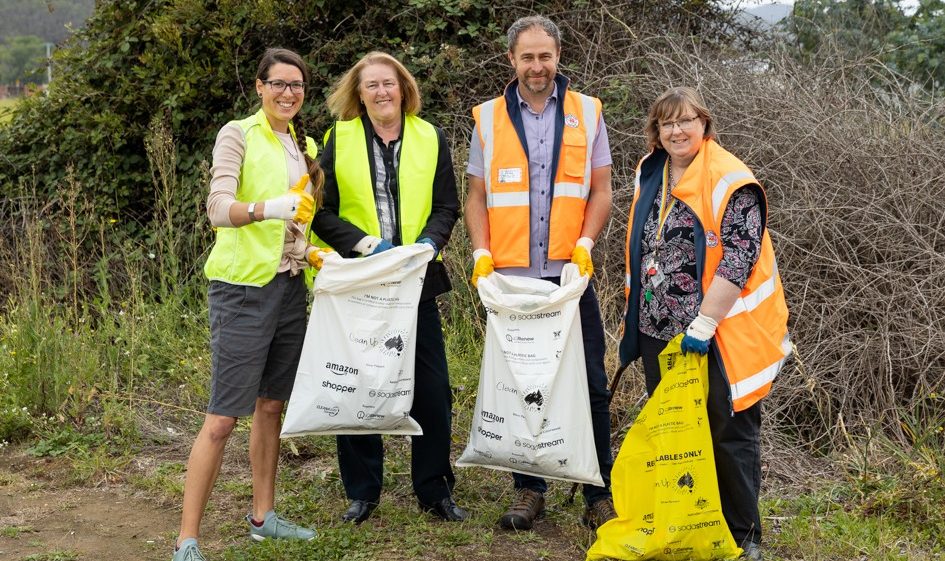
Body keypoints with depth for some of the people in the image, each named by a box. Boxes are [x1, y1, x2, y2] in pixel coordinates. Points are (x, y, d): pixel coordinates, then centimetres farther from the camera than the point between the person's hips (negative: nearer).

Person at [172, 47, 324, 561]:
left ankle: (263, 515, 28)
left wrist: (314, 253, 6)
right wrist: (267, 208, -38)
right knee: (223, 417, -8)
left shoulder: (306, 146, 14)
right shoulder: (238, 135, -7)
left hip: (289, 286, 7)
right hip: (244, 286, -7)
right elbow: (219, 208, -20)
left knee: (271, 405, 15)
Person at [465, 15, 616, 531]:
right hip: (510, 275, 1)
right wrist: (482, 254, -6)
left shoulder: (586, 113, 7)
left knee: (589, 386, 1)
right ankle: (529, 490, 19)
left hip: (570, 274, 0)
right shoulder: (489, 118, 7)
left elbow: (601, 191, 6)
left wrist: (585, 243, -9)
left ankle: (599, 494, 12)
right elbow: (476, 196, 8)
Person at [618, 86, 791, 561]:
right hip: (658, 330, 7)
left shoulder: (730, 182, -14)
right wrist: (634, 314, 20)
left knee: (728, 433, 4)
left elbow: (739, 259, -21)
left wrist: (704, 322, -23)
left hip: (716, 335, -6)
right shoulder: (650, 174, 9)